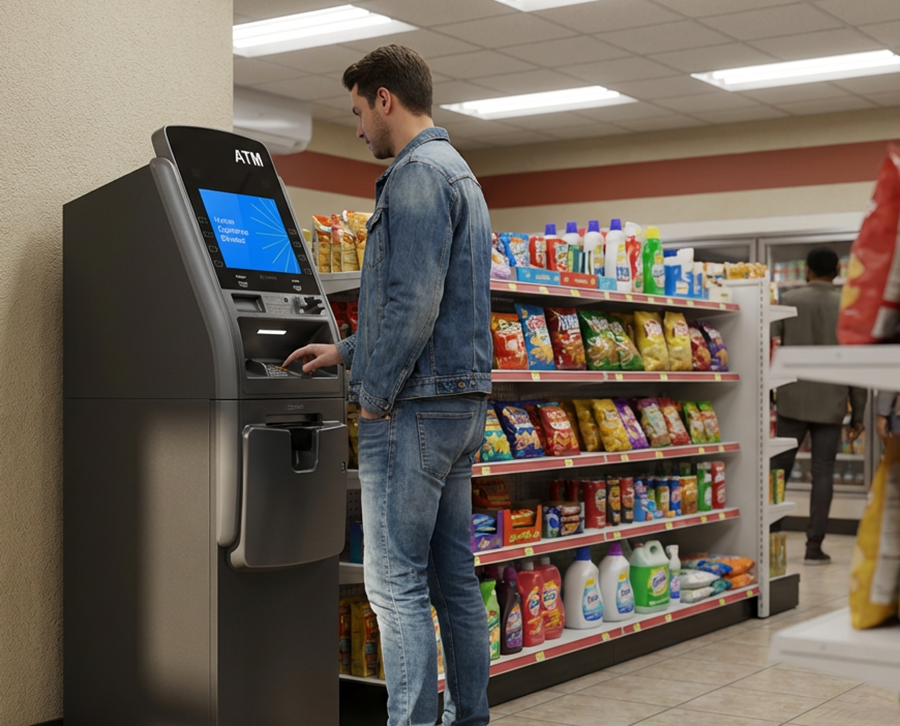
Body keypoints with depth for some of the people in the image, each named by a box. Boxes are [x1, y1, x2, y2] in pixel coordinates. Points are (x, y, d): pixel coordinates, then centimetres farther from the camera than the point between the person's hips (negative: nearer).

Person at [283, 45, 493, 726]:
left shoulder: (417, 173, -12)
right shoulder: (461, 174, 21)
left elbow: (415, 299, -22)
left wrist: (374, 392, -12)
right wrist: (348, 351, 26)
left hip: (416, 407, -10)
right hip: (465, 401, 10)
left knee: (396, 581, -6)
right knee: (454, 575, 13)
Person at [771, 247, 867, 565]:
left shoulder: (789, 300, 0)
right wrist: (858, 413, 7)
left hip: (793, 400, 0)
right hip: (831, 404, 0)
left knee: (780, 466, 10)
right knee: (823, 472, 3)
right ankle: (814, 544, 2)